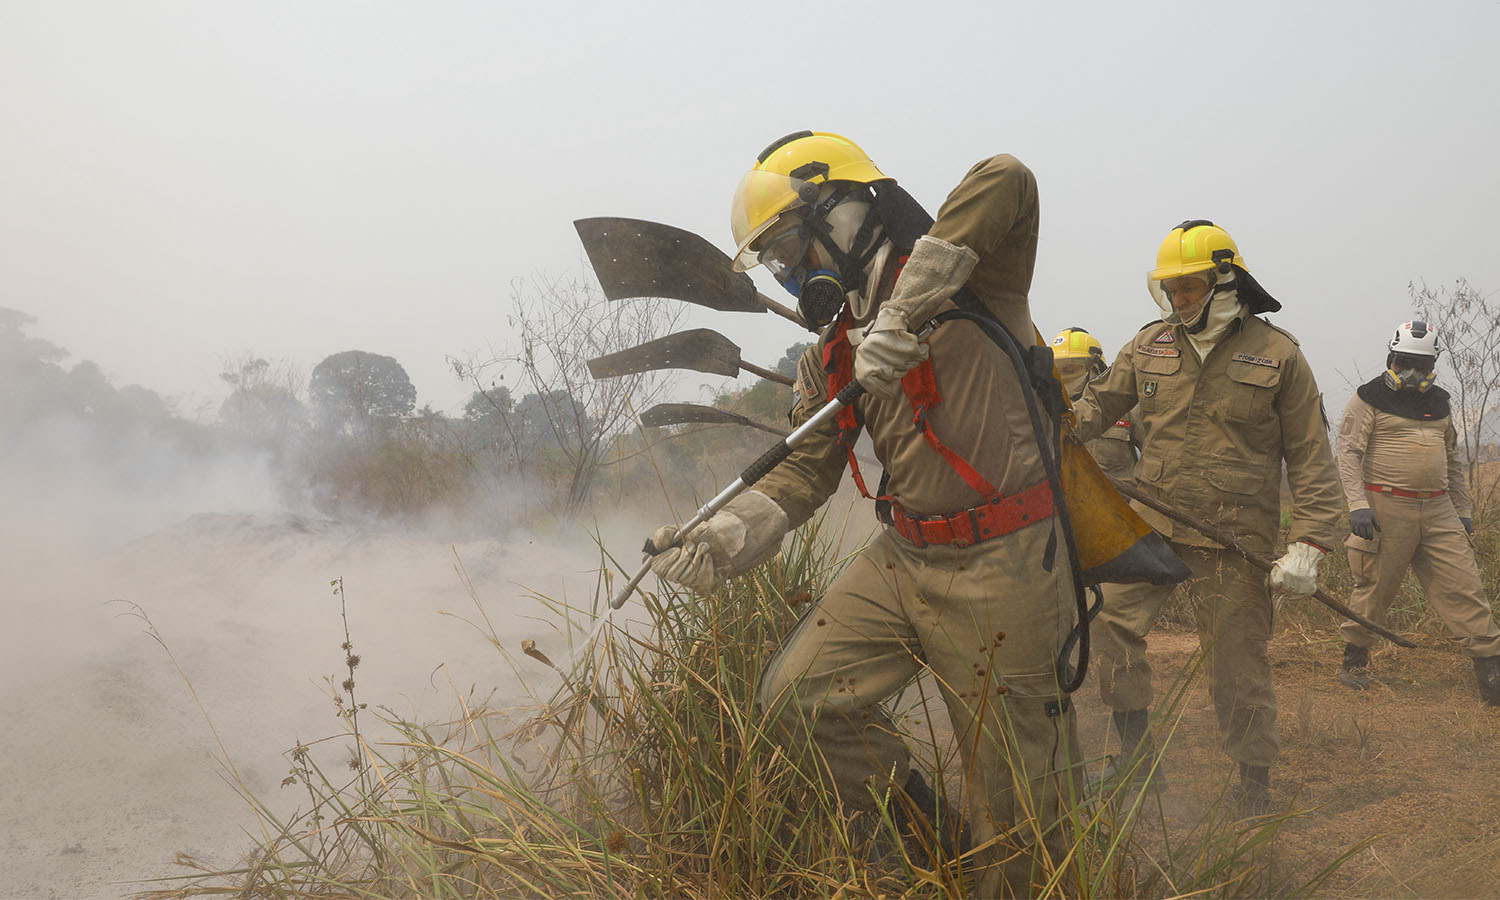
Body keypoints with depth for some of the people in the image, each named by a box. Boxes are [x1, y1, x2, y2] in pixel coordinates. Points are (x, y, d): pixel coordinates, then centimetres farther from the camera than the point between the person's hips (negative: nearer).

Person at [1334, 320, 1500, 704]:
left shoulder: (1438, 403, 18)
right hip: (1386, 508, -5)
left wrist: (1463, 510, 21)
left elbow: (1452, 459, 26)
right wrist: (1357, 505, -17)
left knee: (1463, 584, -1)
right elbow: (1349, 452, -7)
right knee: (1374, 586, 2)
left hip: (1437, 511, 5)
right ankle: (1354, 661, 18)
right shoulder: (1370, 399, -1)